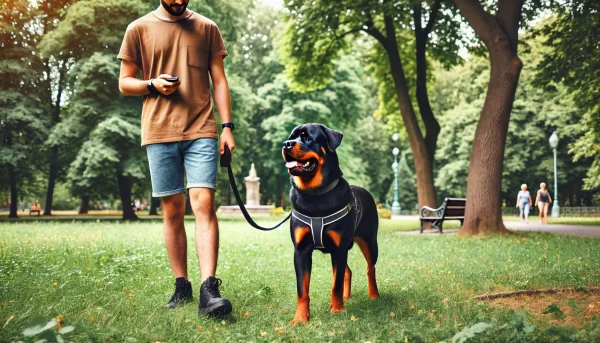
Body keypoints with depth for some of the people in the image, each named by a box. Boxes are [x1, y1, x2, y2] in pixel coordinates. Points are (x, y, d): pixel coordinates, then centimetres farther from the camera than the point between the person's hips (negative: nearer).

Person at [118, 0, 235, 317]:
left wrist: (228, 126, 0)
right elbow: (124, 83, 11)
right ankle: (182, 287, 13)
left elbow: (219, 80, 9)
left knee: (203, 204, -12)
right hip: (159, 133, 1)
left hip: (201, 131, 0)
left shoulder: (207, 28, 10)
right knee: (172, 210, 4)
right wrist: (152, 85, -10)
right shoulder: (139, 29, 8)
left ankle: (208, 290, -17)